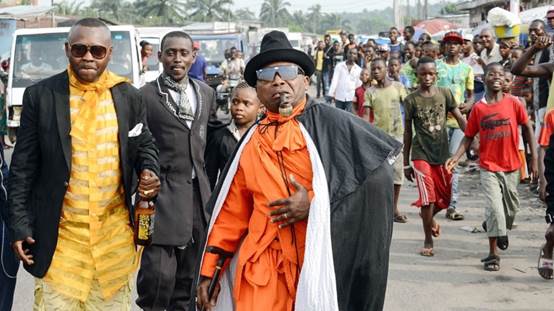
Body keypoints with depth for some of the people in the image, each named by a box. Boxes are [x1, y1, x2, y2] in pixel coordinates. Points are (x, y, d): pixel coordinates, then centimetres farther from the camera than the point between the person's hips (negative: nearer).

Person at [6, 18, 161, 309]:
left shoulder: (128, 96, 3)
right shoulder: (40, 95, -3)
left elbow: (144, 146, 14)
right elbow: (23, 166, -1)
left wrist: (150, 173, -8)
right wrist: (19, 225, -4)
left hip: (115, 232, 2)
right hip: (60, 233, -2)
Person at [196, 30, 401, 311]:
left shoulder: (330, 123, -3)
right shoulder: (251, 142, 9)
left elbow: (377, 177, -10)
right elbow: (232, 214, 12)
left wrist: (315, 201, -14)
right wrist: (209, 270, 8)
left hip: (321, 263, -2)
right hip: (262, 269, 3)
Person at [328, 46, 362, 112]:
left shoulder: (358, 69, 4)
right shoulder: (339, 66, 2)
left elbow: (359, 84, 5)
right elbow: (334, 80, -4)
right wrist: (331, 93, -12)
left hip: (351, 98, -1)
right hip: (339, 97, 1)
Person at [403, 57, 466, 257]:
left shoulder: (444, 94, 3)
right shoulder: (411, 100, -2)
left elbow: (459, 118, 4)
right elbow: (408, 132, 3)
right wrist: (406, 163, 5)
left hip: (442, 152, 3)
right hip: (421, 153, -3)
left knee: (445, 198, 9)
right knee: (428, 196, -10)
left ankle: (429, 216, 41)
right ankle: (428, 241, 4)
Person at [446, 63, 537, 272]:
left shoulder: (513, 103, -6)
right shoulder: (478, 108, -5)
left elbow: (527, 129, 1)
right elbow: (469, 137, 0)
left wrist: (534, 158, -2)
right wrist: (456, 157, -14)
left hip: (511, 165, 2)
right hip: (489, 167, -2)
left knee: (511, 207, 15)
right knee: (494, 207, -13)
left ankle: (502, 230, 48)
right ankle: (493, 254, -1)